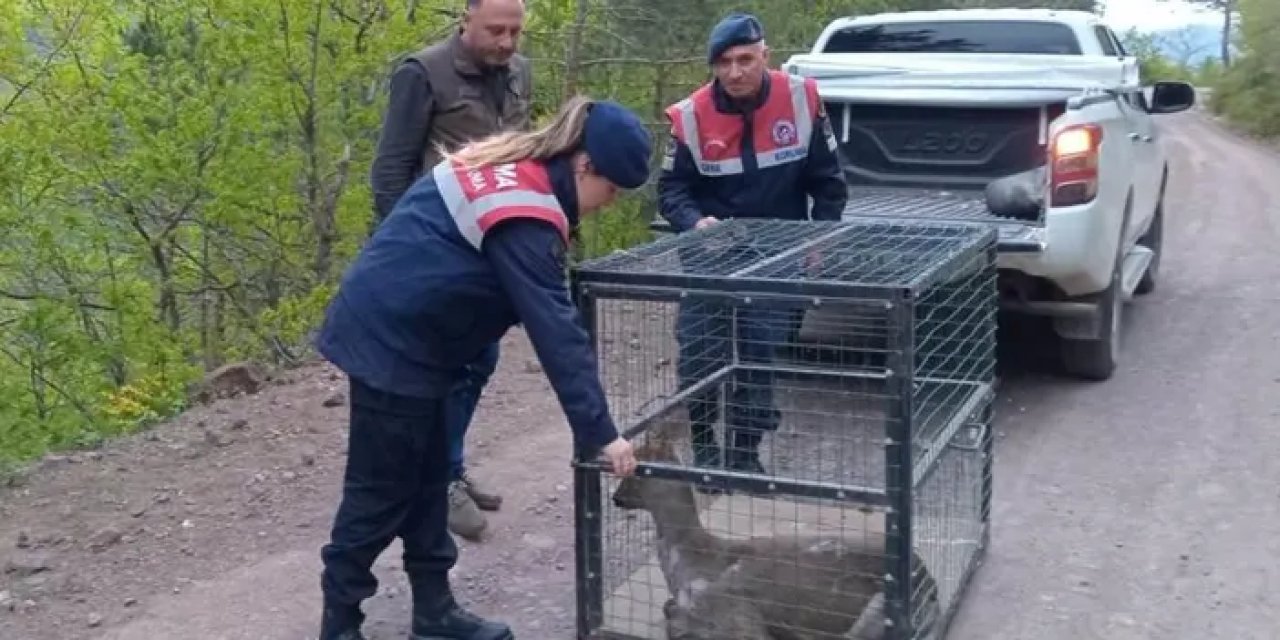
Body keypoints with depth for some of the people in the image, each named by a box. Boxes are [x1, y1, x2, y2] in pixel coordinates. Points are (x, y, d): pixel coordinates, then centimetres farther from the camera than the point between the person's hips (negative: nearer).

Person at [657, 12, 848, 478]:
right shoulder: (690, 116, -12)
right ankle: (704, 447, 16)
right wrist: (695, 223, -24)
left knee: (760, 359, 2)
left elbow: (828, 182, 1)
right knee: (698, 356, -4)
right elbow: (671, 189, -4)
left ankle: (744, 452, 18)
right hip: (709, 258, 0)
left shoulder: (802, 100, -9)